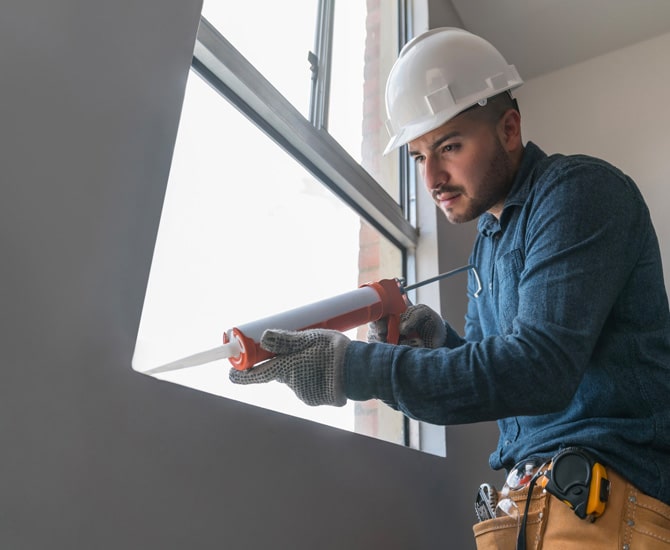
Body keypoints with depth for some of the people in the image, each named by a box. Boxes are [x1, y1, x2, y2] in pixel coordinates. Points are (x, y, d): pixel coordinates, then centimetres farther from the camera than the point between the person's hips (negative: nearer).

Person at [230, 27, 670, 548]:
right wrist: (441, 342, -4)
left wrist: (355, 368, -25)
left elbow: (539, 368, -23)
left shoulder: (579, 191, -12)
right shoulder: (487, 238, 13)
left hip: (607, 501, -6)